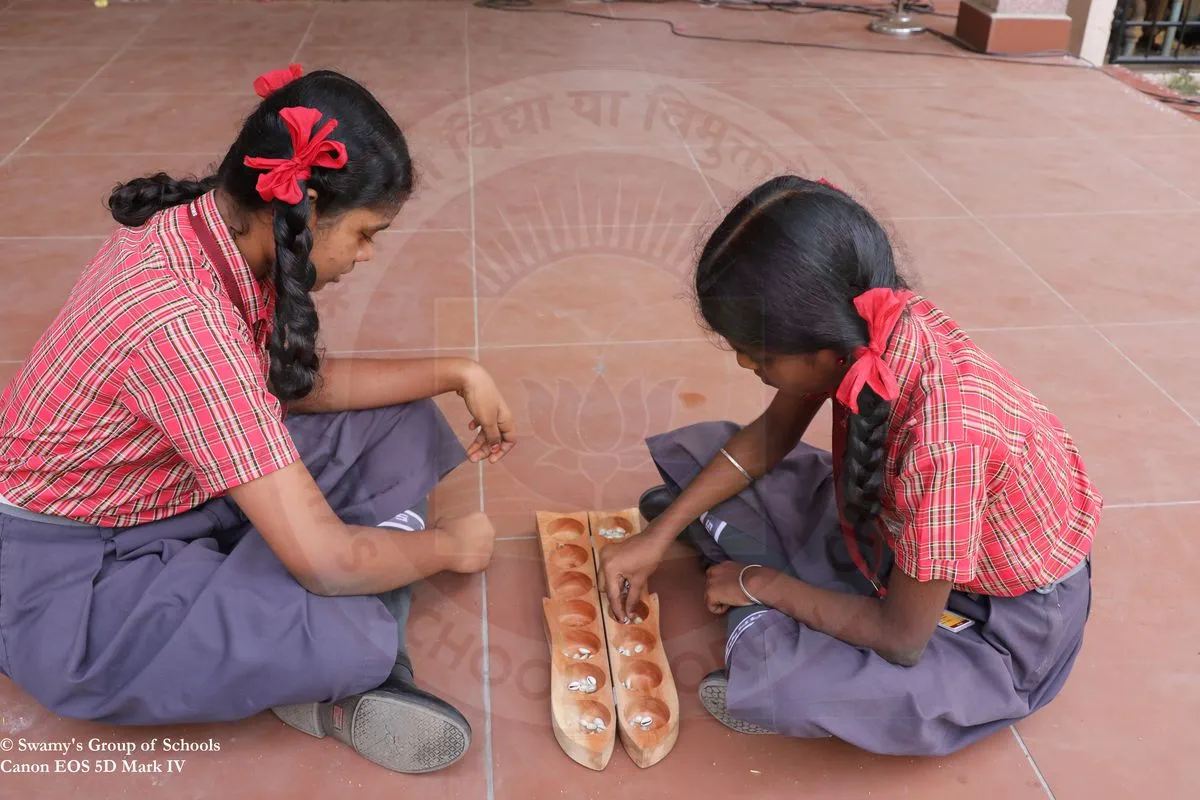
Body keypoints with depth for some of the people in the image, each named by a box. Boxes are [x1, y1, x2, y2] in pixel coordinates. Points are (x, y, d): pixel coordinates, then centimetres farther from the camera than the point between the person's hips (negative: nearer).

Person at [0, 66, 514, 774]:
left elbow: (303, 384, 8)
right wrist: (448, 546, -13)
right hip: (65, 575, -9)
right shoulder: (180, 315, -35)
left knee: (401, 424, 1)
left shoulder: (215, 231, -8)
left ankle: (345, 669, -9)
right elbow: (323, 560, -34)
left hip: (169, 495, 10)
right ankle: (342, 670, 2)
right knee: (350, 634, -34)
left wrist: (455, 373, 0)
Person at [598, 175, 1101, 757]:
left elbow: (902, 639, -27)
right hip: (898, 532, 7)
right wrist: (658, 536, -5)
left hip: (1002, 620, -7)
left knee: (766, 686, -34)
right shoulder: (857, 333, -19)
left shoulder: (944, 434, -39)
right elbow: (768, 437, 1)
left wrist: (759, 584, -15)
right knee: (693, 452, 1)